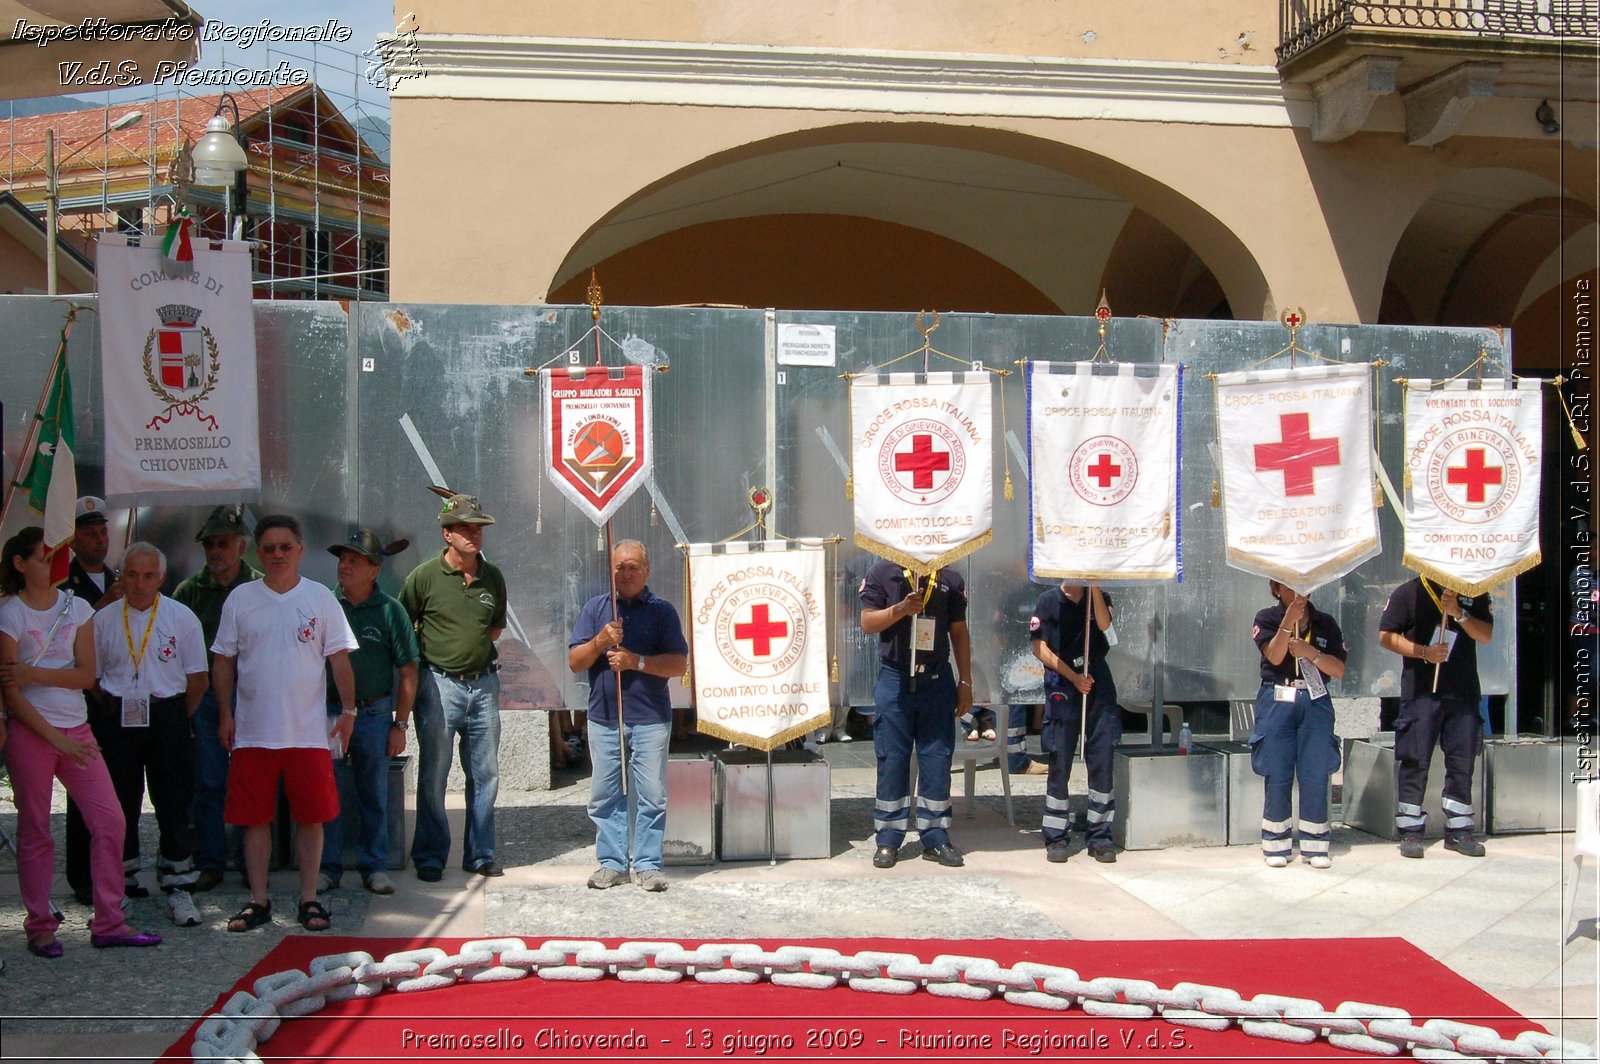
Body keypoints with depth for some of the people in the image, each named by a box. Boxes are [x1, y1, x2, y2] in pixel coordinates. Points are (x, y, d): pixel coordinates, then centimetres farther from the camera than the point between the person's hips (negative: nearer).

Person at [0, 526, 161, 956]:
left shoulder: (78, 609, 7)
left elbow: (86, 675, 0)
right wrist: (55, 738, -14)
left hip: (77, 730, 4)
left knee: (110, 820, -1)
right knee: (34, 831, 4)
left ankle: (109, 924, 7)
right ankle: (40, 927, 18)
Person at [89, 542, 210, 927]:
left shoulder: (181, 617, 1)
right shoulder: (104, 619, 5)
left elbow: (198, 679, 4)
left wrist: (174, 718, 3)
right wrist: (113, 713, 4)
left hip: (167, 717, -1)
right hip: (118, 720, 2)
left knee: (173, 806, 1)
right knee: (120, 806, 7)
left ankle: (177, 888, 10)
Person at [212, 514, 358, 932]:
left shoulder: (320, 598, 4)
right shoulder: (240, 599, 6)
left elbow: (339, 658, 4)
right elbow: (224, 661, 10)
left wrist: (348, 710, -2)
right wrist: (225, 713, 2)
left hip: (308, 732, -1)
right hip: (253, 732, 1)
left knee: (311, 817, 2)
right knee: (254, 818, 6)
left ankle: (309, 899, 13)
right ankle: (258, 901, 16)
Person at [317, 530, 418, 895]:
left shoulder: (389, 610, -2)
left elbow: (408, 671, 0)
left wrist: (400, 724, -3)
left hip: (374, 714, -1)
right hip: (329, 712, 1)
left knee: (374, 795, 8)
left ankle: (374, 867, 18)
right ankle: (328, 867, 15)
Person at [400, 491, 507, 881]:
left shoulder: (493, 577, 8)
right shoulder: (425, 576, -5)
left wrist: (473, 645, 8)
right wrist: (429, 652, 0)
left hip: (483, 683, 4)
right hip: (439, 684, -4)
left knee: (485, 774, 8)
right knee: (433, 776, 1)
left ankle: (480, 854, 19)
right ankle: (429, 857, 13)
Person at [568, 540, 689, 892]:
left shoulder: (662, 610, 3)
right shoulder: (594, 608, 9)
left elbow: (679, 664, -4)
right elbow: (574, 662, 5)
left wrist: (636, 661, -16)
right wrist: (600, 641, -13)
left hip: (650, 718, -2)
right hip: (603, 717, 2)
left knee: (652, 794, 0)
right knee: (604, 795, 6)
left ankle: (647, 864, 9)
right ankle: (611, 862, 16)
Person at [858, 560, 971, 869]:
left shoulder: (950, 579, 7)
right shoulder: (881, 573, 1)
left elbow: (959, 633, 10)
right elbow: (867, 623, -3)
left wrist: (965, 682, 7)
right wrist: (901, 609, -20)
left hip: (937, 680, 2)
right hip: (895, 679, -2)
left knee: (937, 759, 4)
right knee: (891, 759, 2)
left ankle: (936, 837, 12)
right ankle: (888, 840, 10)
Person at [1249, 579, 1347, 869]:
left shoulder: (1325, 624, 10)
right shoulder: (1267, 619, 4)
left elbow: (1339, 669, 3)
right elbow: (1274, 656, -12)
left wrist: (1311, 652, -12)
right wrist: (1289, 621, -21)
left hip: (1315, 702, 2)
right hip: (1277, 701, -2)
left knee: (1316, 775, 0)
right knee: (1278, 775, -1)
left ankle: (1315, 845, 8)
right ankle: (1276, 844, 8)